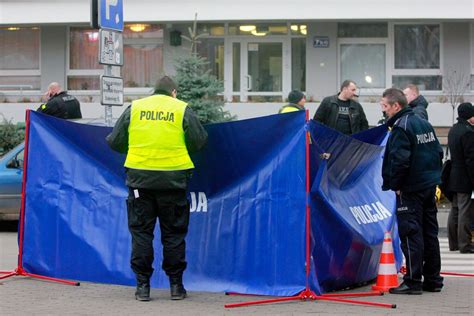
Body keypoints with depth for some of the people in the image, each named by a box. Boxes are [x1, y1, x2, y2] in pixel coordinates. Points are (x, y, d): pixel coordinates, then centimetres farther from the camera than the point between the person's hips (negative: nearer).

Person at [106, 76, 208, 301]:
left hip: (139, 176, 1)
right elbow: (199, 141, 1)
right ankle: (176, 285, 12)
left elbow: (114, 141, 7)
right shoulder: (182, 109, 2)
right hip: (173, 178, -1)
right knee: (174, 232, 9)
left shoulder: (134, 108, 6)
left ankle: (142, 285, 7)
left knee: (141, 231, 7)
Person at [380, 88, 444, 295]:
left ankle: (413, 281, -5)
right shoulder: (424, 124, 14)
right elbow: (438, 152, 17)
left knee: (411, 233, -5)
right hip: (429, 185, 9)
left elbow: (399, 160, -22)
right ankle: (433, 279, 18)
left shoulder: (401, 128, -14)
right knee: (430, 232, 12)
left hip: (411, 189, -9)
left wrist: (394, 184, -12)